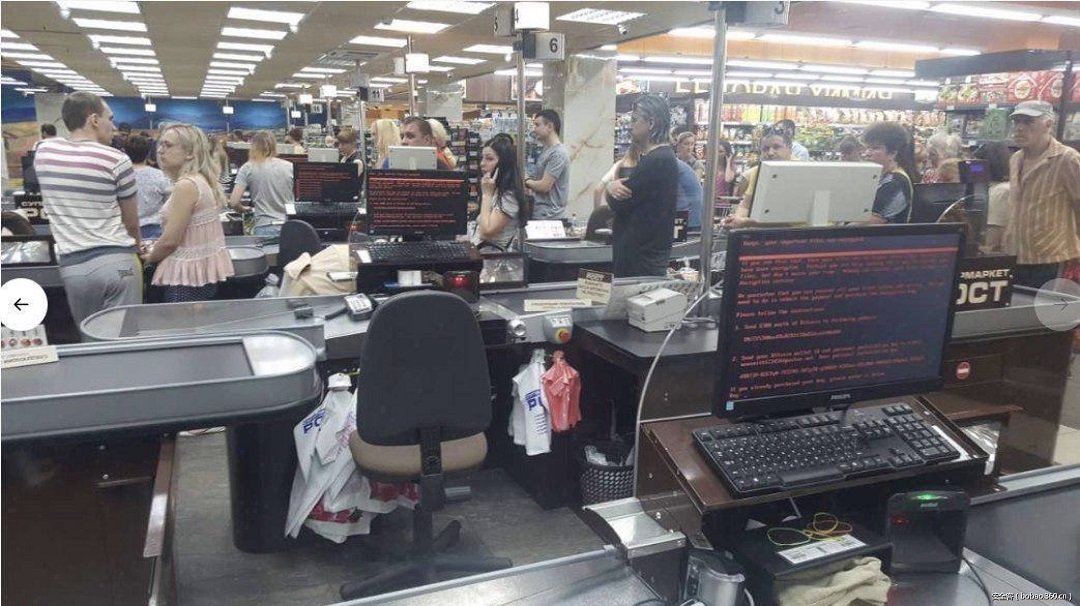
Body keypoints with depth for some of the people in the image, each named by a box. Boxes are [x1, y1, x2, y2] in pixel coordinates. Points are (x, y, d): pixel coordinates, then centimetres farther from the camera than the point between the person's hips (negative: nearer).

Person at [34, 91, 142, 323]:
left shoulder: (43, 152, 6)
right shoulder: (116, 159, -8)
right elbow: (131, 221, 4)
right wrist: (136, 244, 24)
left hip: (72, 266, 4)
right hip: (115, 261, -4)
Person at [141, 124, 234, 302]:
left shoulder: (186, 185, -18)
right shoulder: (201, 180, 11)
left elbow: (170, 240, -16)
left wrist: (150, 257, 2)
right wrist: (155, 250, 16)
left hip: (189, 275, -9)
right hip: (205, 268, 9)